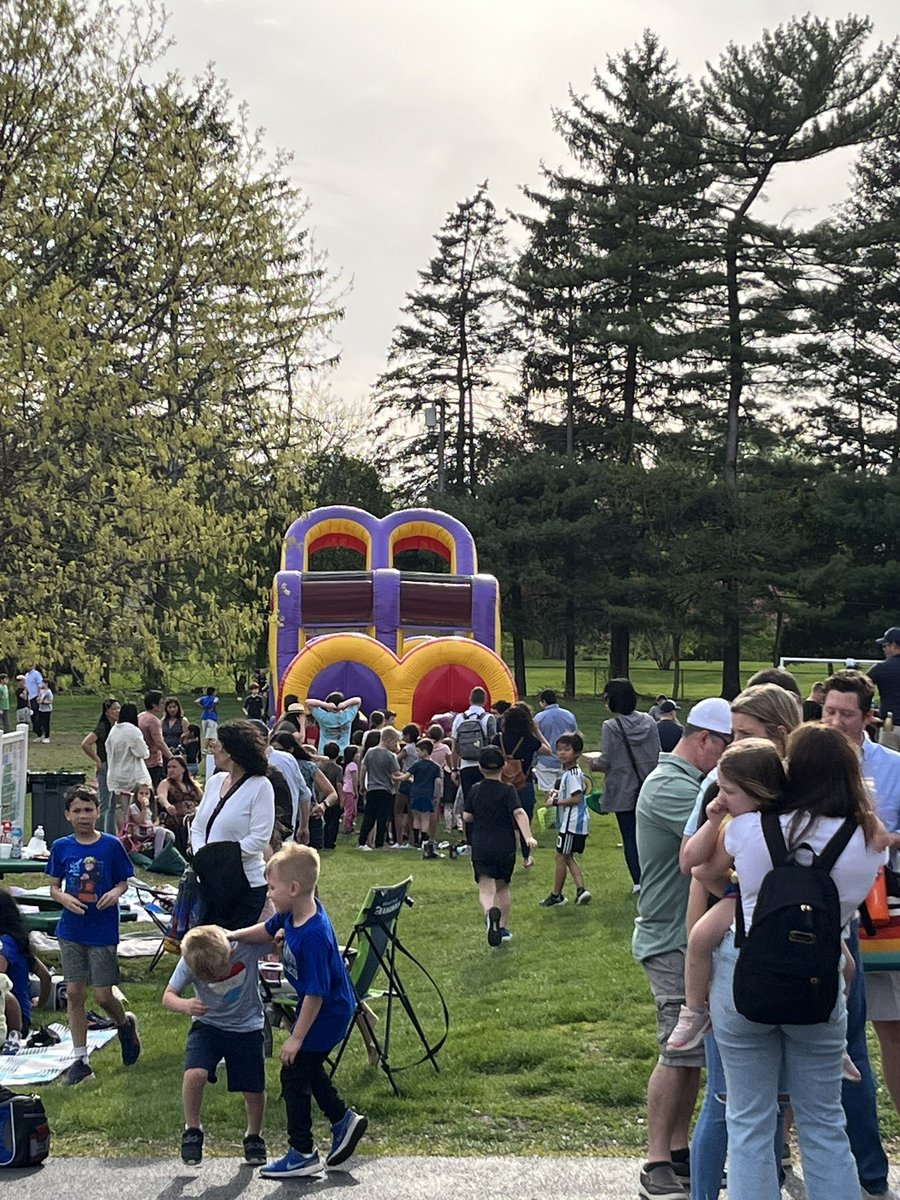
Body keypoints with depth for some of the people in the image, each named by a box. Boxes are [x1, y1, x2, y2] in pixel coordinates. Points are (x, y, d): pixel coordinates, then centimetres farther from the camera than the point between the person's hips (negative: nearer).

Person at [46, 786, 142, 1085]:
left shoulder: (112, 846, -6)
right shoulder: (61, 847, 0)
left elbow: (123, 881, 3)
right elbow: (53, 886, 7)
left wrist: (116, 892, -19)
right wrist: (64, 898, -14)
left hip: (103, 932, -2)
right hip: (71, 931, 3)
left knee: (103, 995, -2)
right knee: (74, 993, 3)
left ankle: (126, 1025, 32)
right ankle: (80, 1060, 13)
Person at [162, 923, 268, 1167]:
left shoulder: (248, 944, -26)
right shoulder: (189, 963, -23)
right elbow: (168, 996, -15)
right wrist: (185, 1005, -37)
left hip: (247, 1028, 0)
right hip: (208, 1025, 0)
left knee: (254, 1090, 3)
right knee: (194, 1074, -24)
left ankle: (253, 1136, 34)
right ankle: (192, 1130, 1)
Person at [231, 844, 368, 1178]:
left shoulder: (314, 935, -34)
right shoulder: (292, 914, -7)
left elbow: (316, 993, -30)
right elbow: (267, 930, 17)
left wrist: (296, 1039, -23)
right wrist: (231, 936, 5)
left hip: (328, 1013, -10)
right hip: (317, 1009, 10)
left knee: (294, 1072, -1)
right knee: (307, 1066, 23)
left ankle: (302, 1154, 10)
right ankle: (343, 1120, 39)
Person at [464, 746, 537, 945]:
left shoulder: (475, 791, 2)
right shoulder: (507, 790, -6)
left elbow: (466, 817, 7)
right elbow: (519, 813, -20)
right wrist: (528, 837, -29)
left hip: (481, 848, 0)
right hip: (505, 847, 0)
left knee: (486, 889, -6)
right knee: (503, 887, 19)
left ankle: (490, 912, -38)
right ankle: (503, 927, 23)